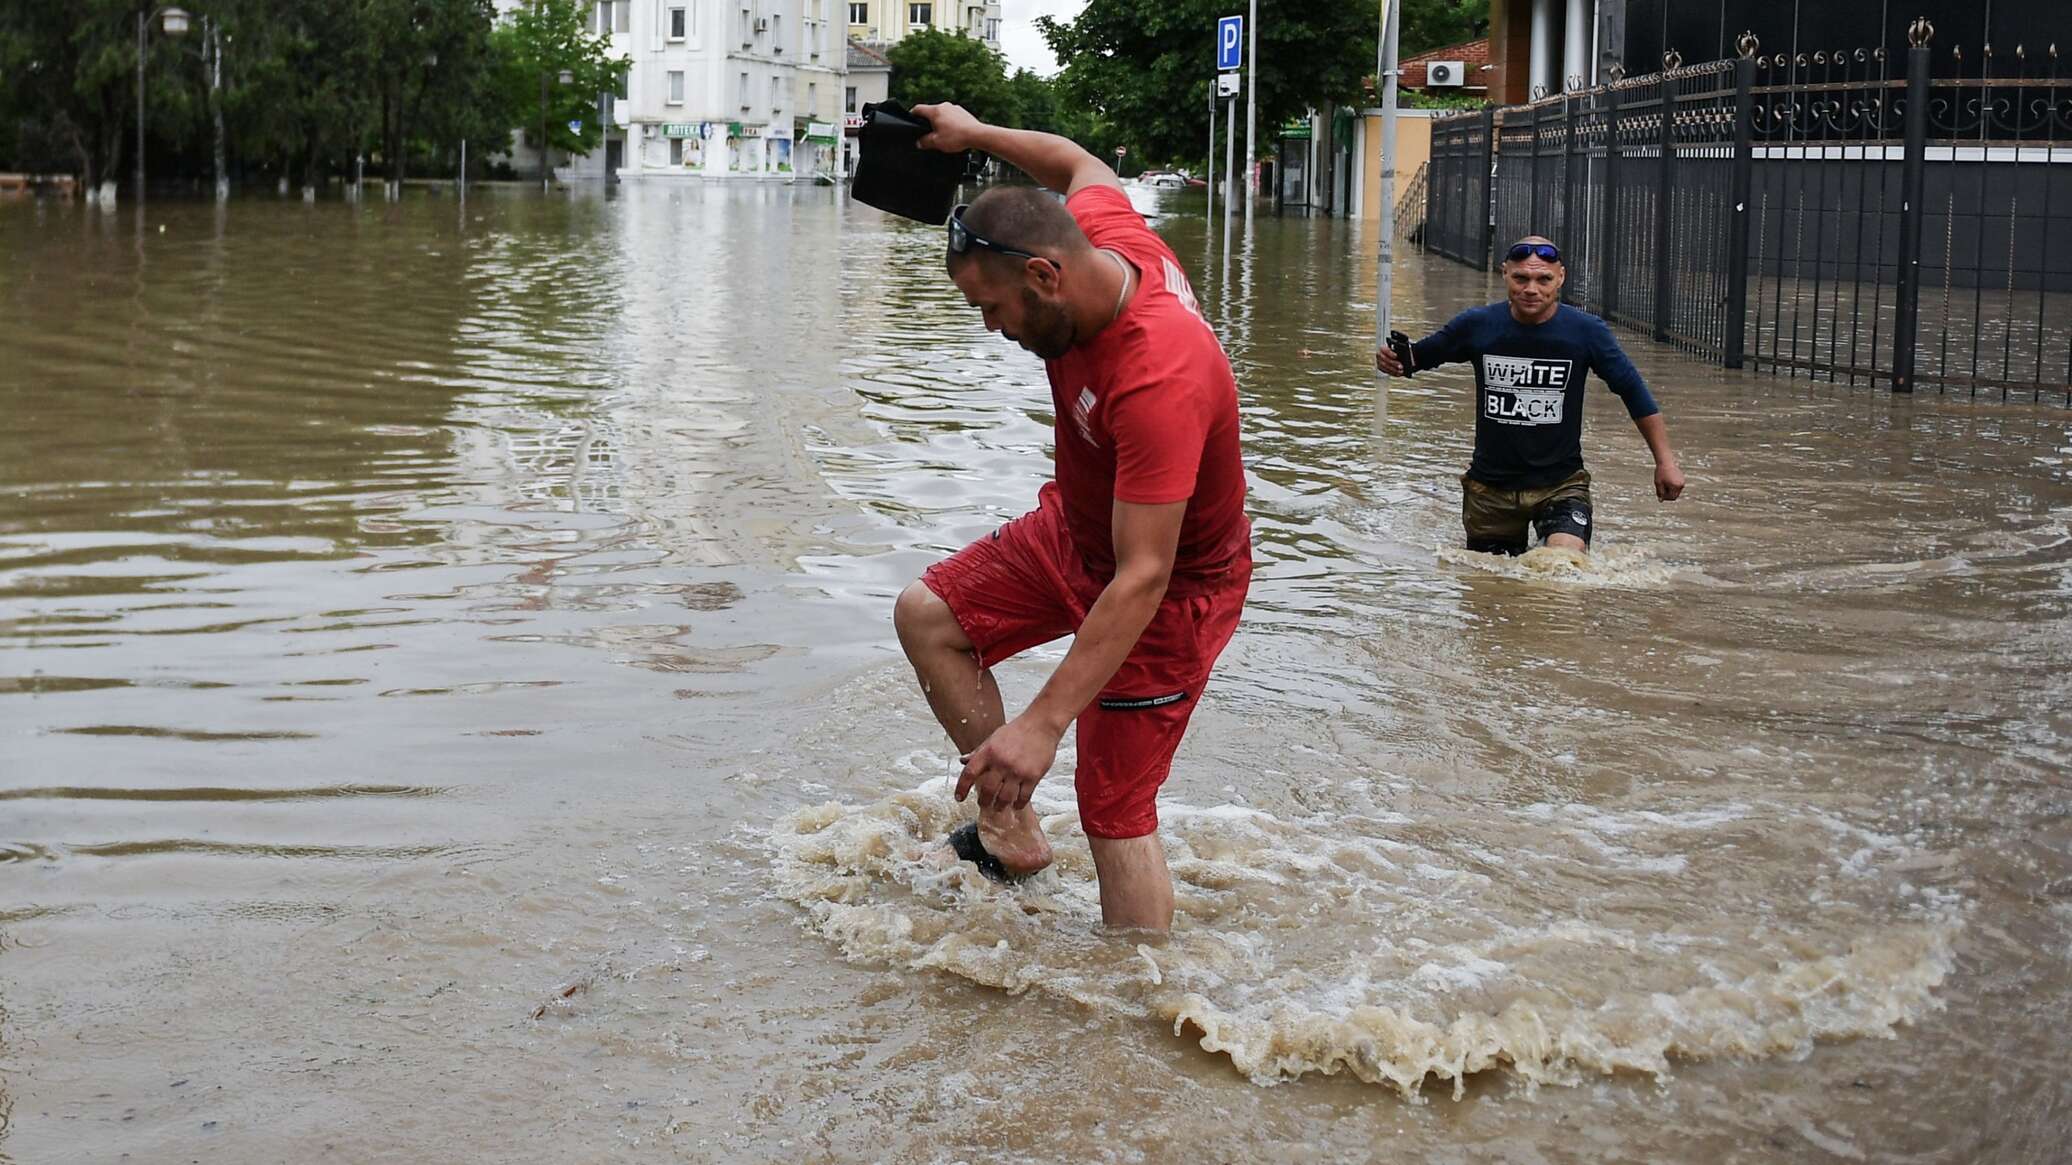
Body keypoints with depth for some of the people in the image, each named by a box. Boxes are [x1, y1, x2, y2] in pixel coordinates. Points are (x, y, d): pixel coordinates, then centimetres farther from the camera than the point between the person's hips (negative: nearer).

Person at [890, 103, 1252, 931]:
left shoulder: (1159, 383, -41)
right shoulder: (1101, 232, -17)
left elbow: (1142, 577, -41)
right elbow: (1081, 166, 11)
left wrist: (1043, 725, -44)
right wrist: (975, 133, 21)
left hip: (1172, 584, -9)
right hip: (1075, 525, 9)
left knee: (1116, 818, -7)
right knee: (928, 615, 8)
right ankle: (1011, 830, 12)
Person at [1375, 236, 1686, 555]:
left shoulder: (1585, 331, -8)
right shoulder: (1477, 326, -6)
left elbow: (1633, 392, 1)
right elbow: (1419, 356, 8)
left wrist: (1665, 460, 1)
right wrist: (1394, 361, -16)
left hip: (1560, 483, -2)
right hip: (1490, 485, 2)